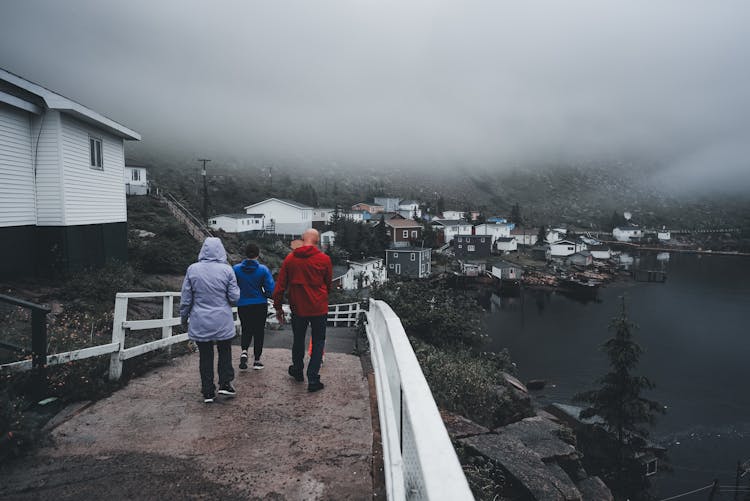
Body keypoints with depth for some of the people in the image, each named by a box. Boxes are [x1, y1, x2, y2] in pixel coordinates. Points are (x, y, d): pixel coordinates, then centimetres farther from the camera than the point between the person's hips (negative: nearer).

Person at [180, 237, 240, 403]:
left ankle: (208, 392, 16)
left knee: (205, 356, 11)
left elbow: (186, 298, 0)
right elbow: (234, 297, -8)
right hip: (223, 322, -1)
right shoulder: (226, 270, -10)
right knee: (225, 352, 18)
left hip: (200, 323, 1)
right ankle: (225, 384, 17)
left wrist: (184, 318, 12)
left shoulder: (192, 269, -5)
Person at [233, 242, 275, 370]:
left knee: (246, 330, 19)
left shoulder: (236, 269, -6)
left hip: (243, 305, 1)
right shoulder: (263, 269, -10)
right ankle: (257, 360, 17)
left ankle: (244, 351, -6)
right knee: (259, 331, 12)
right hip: (260, 305, -1)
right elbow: (270, 289, -11)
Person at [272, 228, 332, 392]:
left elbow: (280, 285, 0)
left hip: (298, 308, 2)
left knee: (298, 340, 20)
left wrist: (278, 307, 8)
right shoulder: (324, 259, -9)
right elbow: (328, 284, 3)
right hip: (319, 308, -2)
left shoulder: (290, 259, -3)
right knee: (318, 342, 9)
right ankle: (313, 379, 5)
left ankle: (298, 370, 39)